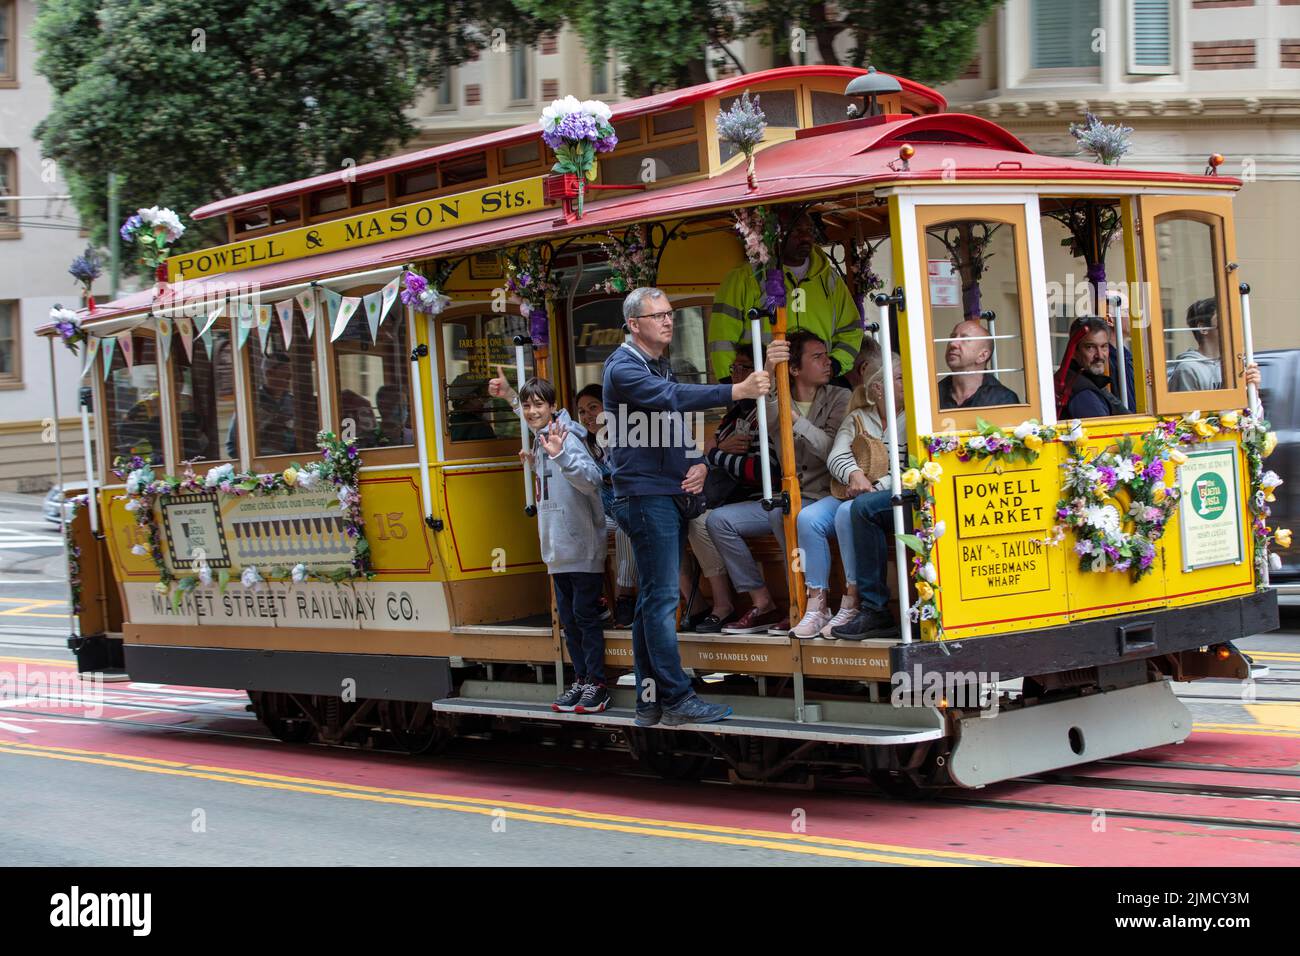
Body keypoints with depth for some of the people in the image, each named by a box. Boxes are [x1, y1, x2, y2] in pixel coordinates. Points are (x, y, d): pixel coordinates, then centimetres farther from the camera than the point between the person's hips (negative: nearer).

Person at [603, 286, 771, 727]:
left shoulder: (662, 367, 20)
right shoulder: (624, 367, -10)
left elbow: (679, 422, 24)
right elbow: (670, 397, -27)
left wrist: (699, 465, 2)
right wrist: (737, 391, -35)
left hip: (671, 496, 9)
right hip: (644, 496, -9)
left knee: (653, 599, 9)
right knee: (661, 599, -10)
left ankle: (650, 700, 12)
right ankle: (677, 699, -10)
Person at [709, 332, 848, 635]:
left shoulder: (839, 399, -1)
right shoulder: (779, 400, 8)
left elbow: (833, 449, -15)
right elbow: (764, 418, -17)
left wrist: (795, 419, -24)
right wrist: (768, 374, -34)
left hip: (823, 498, -6)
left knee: (782, 513, -36)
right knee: (719, 520, -6)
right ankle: (763, 605, -4)